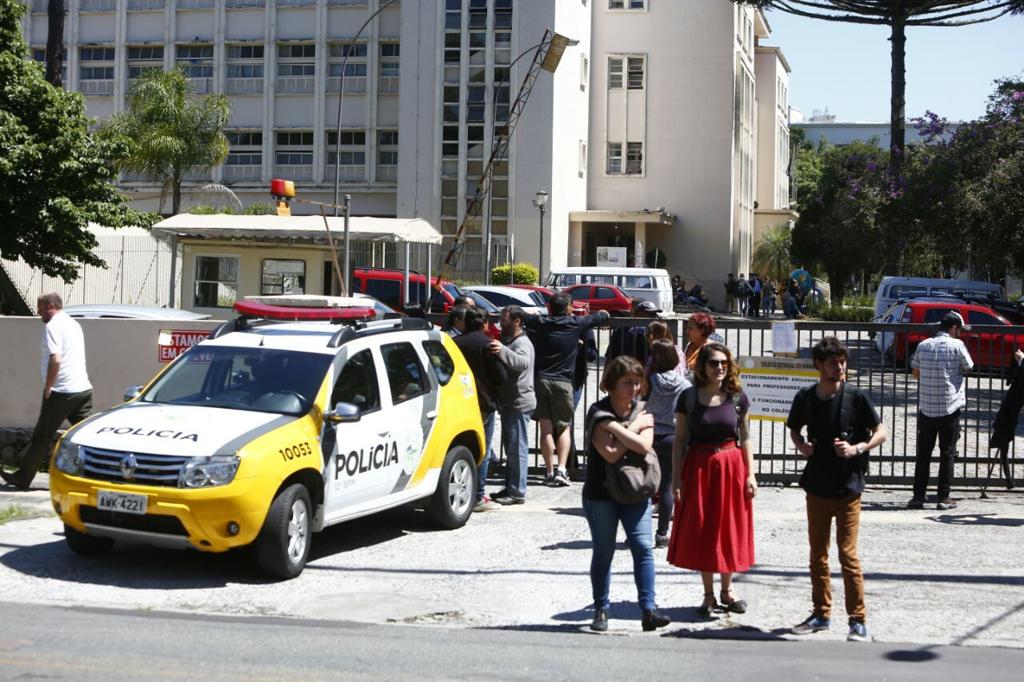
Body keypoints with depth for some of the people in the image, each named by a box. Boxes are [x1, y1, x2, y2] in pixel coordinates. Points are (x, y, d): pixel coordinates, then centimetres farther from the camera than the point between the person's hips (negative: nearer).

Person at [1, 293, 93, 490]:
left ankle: (22, 477, 11)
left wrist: (47, 387, -13)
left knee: (42, 436, 2)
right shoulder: (74, 324, 17)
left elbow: (55, 359, -21)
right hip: (83, 388, 8)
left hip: (62, 391, -8)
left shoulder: (53, 326, -11)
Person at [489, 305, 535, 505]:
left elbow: (523, 362, -34)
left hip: (519, 403, -11)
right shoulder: (508, 341, 20)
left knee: (517, 449, -9)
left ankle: (517, 492, -8)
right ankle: (510, 488, 24)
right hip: (509, 402, 11)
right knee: (511, 448, 16)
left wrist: (503, 351, -47)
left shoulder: (522, 343, -13)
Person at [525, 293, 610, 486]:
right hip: (563, 382, -1)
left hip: (540, 380, 1)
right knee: (563, 427, 10)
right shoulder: (575, 324, 0)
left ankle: (550, 471, 5)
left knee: (546, 428, 5)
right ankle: (561, 469, -3)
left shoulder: (538, 322, 2)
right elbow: (602, 316, 12)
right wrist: (604, 313, 35)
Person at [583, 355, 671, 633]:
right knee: (603, 552, 6)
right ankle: (601, 611, 17)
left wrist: (616, 428, -20)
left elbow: (644, 447, -16)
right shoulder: (599, 413, -9)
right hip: (601, 493, -3)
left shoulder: (642, 411, 3)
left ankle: (648, 609, -8)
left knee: (643, 547, -8)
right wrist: (633, 428, -13)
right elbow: (612, 454, -21)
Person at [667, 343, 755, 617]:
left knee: (729, 530, 7)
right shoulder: (689, 397, -4)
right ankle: (708, 595, 16)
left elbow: (745, 438, 5)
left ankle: (727, 591, 23)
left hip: (732, 465, 1)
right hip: (698, 468, -1)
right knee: (701, 532, 4)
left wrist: (750, 474, 0)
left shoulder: (737, 397, 0)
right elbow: (680, 440, -2)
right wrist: (676, 478, -5)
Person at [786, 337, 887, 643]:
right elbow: (794, 429, 18)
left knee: (848, 555, -6)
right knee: (817, 554, 13)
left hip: (847, 488, -4)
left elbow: (881, 433, -2)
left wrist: (857, 449, -18)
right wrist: (801, 445, -3)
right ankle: (821, 613, 26)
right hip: (816, 487, 4)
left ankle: (858, 620, 3)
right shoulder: (805, 398, 1)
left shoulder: (856, 397, -8)